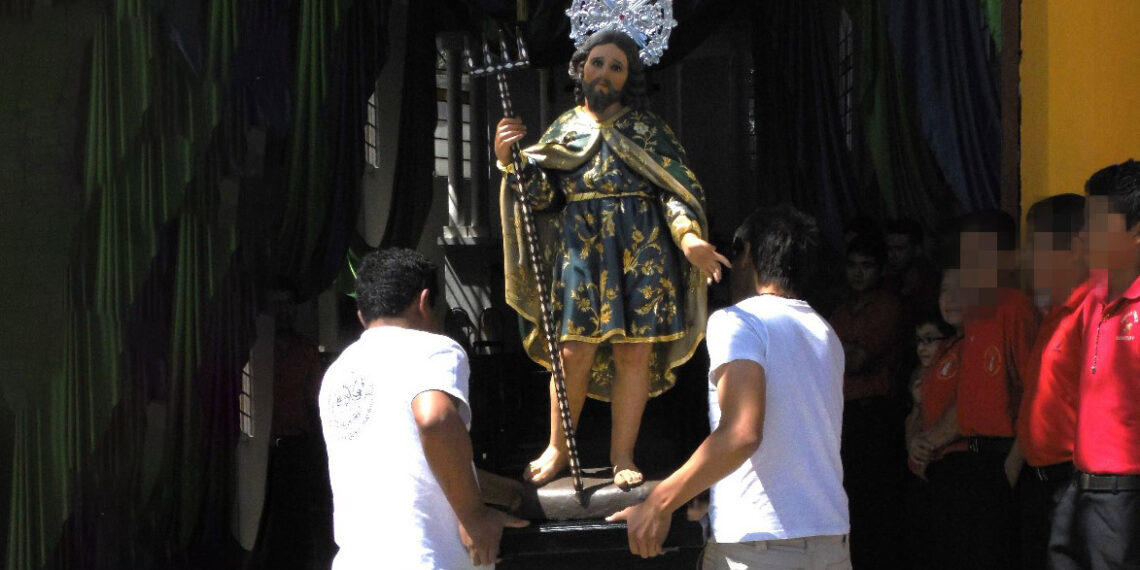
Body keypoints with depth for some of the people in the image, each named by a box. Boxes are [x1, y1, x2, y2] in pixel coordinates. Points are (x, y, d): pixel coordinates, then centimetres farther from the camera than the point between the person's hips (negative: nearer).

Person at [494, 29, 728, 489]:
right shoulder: (563, 131, 14)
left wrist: (689, 236, -14)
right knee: (574, 350, -7)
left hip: (643, 248, 0)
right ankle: (557, 450, 9)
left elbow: (677, 187, 3)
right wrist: (509, 161, -12)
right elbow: (541, 194, 6)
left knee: (635, 352, -2)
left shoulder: (647, 129, 10)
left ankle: (622, 456, 8)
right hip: (580, 248, 0)